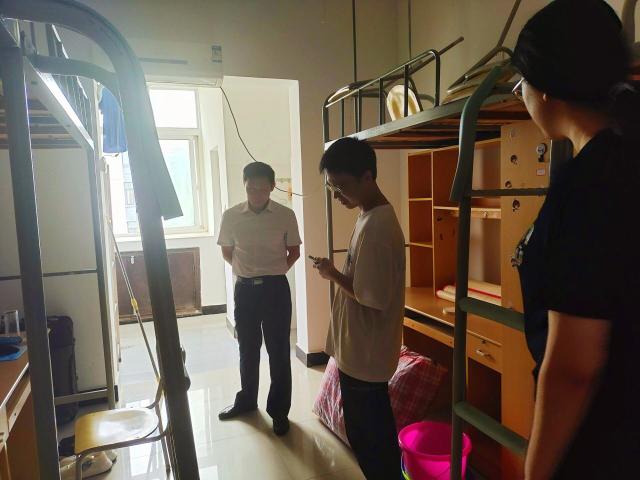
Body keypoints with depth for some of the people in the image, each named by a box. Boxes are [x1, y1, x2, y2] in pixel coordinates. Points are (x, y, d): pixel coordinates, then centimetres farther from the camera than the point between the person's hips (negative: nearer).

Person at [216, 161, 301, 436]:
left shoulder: (286, 215, -7)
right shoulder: (231, 216, -3)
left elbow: (294, 251, 5)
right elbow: (227, 252, 11)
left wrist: (275, 271, 5)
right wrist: (246, 271, 10)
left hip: (276, 289, -2)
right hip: (245, 289, 2)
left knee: (279, 351, 5)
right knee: (248, 349, 16)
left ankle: (279, 410, 20)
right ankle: (246, 401, 36)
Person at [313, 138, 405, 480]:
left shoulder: (377, 226, -25)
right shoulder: (371, 217, 7)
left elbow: (373, 298, -25)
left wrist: (333, 275, -14)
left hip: (364, 354, -10)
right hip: (359, 350, 10)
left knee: (371, 437, 9)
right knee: (368, 431, 24)